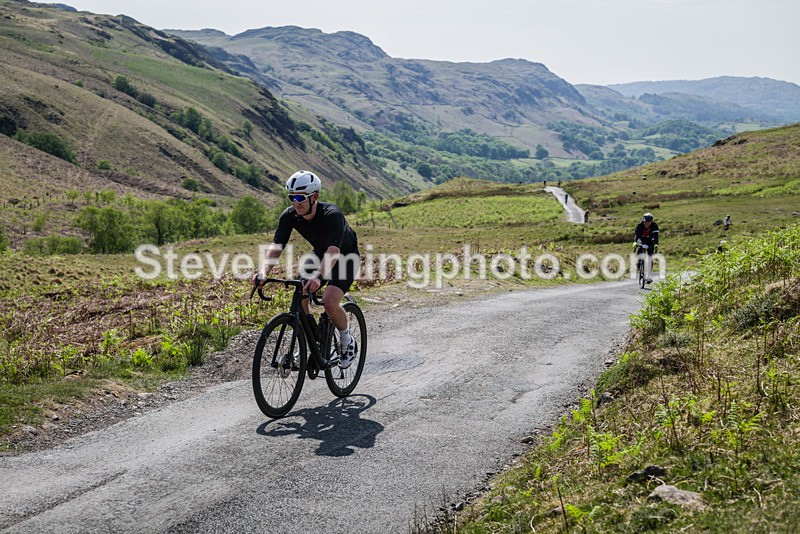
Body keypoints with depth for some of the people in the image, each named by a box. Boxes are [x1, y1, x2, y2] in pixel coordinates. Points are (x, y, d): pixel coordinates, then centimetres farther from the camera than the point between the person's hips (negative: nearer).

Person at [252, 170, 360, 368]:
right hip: (320, 254, 6)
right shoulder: (289, 215, -19)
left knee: (329, 302, -24)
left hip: (345, 256, -6)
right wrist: (264, 272, -42)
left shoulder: (332, 215, -35)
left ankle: (347, 341, 3)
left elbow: (333, 251, -47)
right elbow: (276, 246, -24)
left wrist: (318, 277, -63)